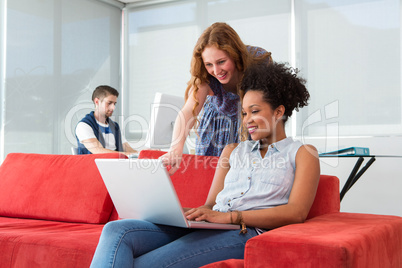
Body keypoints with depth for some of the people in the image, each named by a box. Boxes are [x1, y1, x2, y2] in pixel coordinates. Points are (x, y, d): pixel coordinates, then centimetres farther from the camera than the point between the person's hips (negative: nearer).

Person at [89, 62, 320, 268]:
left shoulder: (303, 153, 12)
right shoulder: (233, 150, 28)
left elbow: (297, 212, -4)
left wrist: (229, 216, -15)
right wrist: (195, 213, -3)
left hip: (245, 233, -6)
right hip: (204, 228, 6)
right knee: (117, 230, -21)